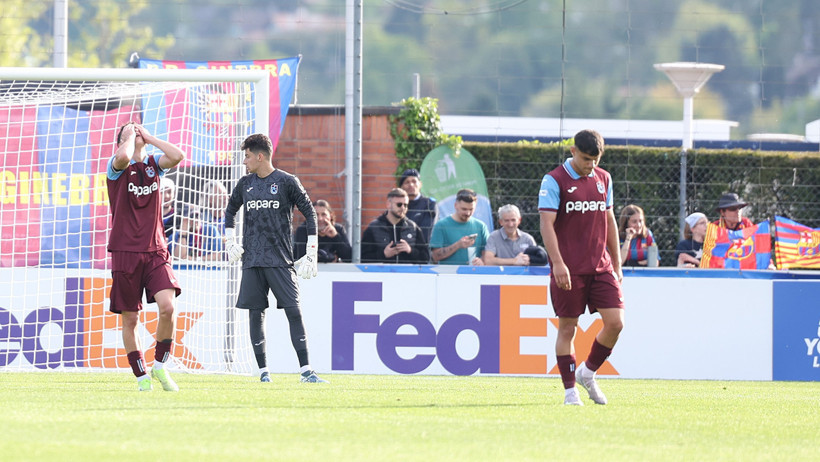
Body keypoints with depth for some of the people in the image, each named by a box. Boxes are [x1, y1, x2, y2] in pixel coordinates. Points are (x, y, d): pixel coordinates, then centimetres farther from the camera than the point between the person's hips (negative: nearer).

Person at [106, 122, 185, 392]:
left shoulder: (154, 164, 12)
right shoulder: (117, 166, 1)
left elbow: (177, 156, -8)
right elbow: (123, 157, -24)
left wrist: (149, 138, 1)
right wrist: (130, 137, -5)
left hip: (155, 251, 2)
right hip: (125, 252, -2)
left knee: (167, 306, -17)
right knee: (130, 319, 0)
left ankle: (160, 366, 0)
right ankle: (141, 376, 12)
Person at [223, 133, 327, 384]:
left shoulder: (287, 182, -2)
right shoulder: (245, 184, 11)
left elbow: (310, 213, 1)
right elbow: (230, 210, 27)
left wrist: (311, 254, -3)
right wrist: (230, 242, 16)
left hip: (280, 259, -4)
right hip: (251, 260, 4)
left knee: (294, 311, -10)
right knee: (255, 314, 1)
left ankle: (306, 370, -11)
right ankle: (263, 371, 6)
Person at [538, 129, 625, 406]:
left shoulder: (603, 179, 12)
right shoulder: (554, 181, -6)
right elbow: (546, 223, -12)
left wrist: (616, 265, 19)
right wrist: (558, 262, -22)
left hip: (601, 267, 5)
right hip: (569, 269, -5)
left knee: (615, 323, -5)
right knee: (567, 328, -1)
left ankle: (588, 373, 16)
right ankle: (570, 390, 9)